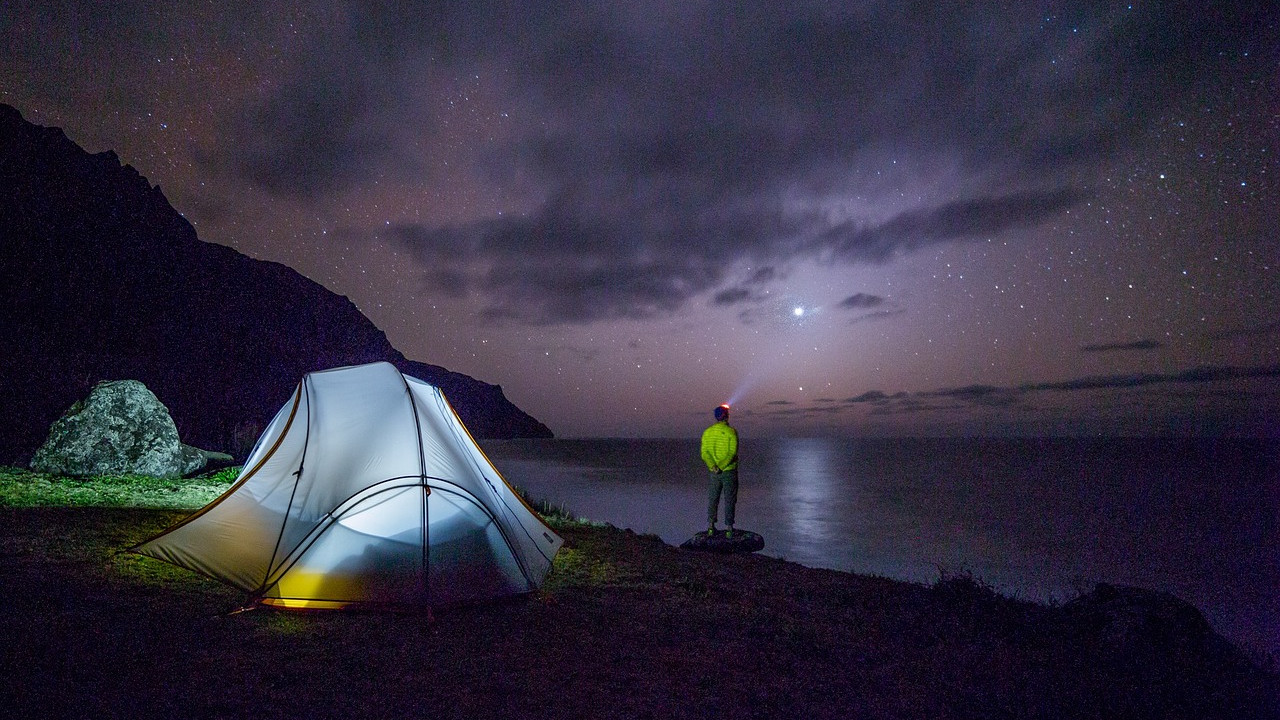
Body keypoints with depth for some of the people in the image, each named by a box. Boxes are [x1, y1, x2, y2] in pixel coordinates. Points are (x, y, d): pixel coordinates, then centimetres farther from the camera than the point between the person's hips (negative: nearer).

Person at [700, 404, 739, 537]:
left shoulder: (707, 432, 3)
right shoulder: (731, 432, -9)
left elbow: (704, 453, -6)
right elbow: (732, 453, -18)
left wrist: (713, 467, -16)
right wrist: (721, 467, -20)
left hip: (714, 473, 3)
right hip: (730, 472, -3)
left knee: (712, 499, 13)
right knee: (729, 500, 6)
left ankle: (710, 525, 6)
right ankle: (729, 528, 8)